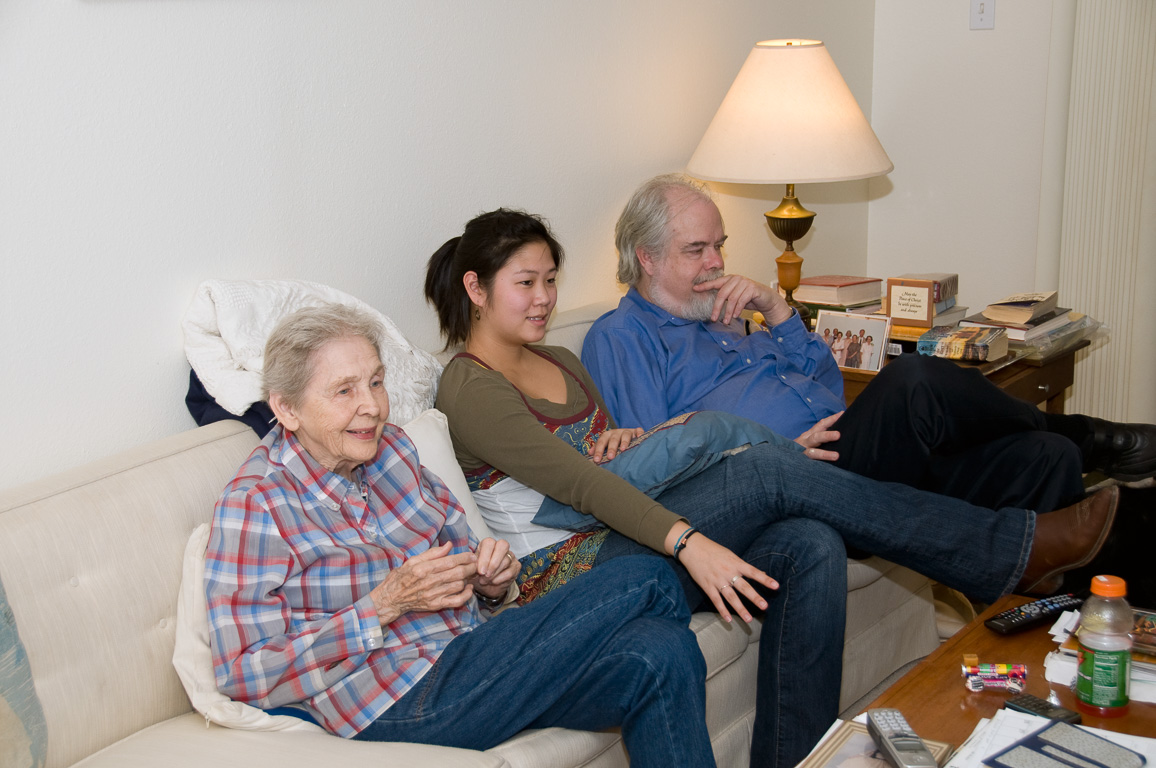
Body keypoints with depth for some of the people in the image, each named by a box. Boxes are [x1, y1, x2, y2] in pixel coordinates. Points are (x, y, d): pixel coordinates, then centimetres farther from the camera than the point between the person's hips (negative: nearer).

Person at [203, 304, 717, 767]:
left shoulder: (389, 448, 9)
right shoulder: (255, 505, -12)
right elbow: (244, 673, -17)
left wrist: (487, 582, -5)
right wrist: (384, 605, -20)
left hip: (470, 647, 7)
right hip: (403, 702, -7)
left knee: (661, 653, -20)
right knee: (648, 583, -16)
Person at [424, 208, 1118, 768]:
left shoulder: (559, 361, 20)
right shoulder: (470, 389, -7)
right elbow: (577, 482, -20)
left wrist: (630, 440, -2)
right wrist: (688, 542, -29)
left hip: (619, 538, 9)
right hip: (568, 570, -8)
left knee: (810, 547, -20)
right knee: (774, 466, -23)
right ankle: (1013, 549, -16)